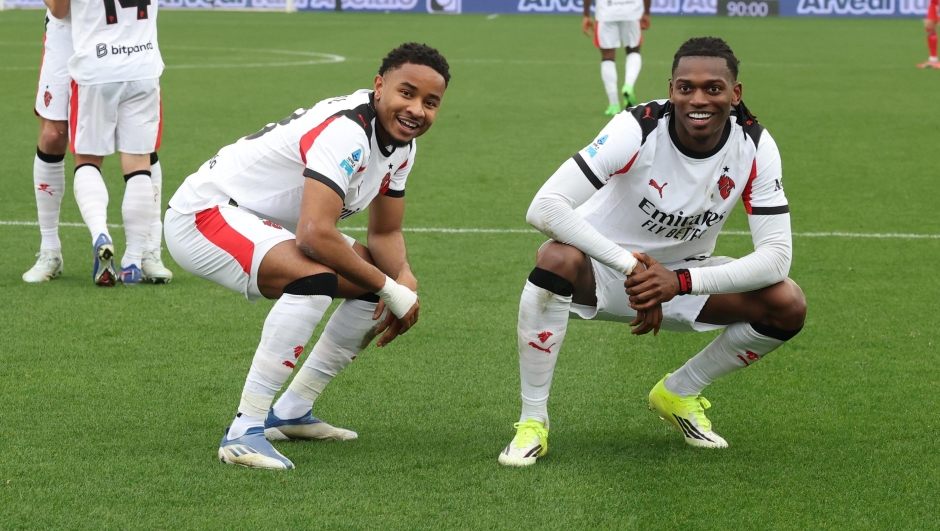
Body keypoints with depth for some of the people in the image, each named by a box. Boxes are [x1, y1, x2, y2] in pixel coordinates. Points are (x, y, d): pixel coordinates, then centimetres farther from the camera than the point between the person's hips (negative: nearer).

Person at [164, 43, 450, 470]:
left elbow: (385, 233, 9)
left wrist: (403, 280, -13)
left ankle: (290, 413, 16)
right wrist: (390, 288, -27)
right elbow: (315, 234, -38)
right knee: (313, 278, -35)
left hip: (267, 225, 10)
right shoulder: (345, 132, -29)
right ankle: (245, 431, -30)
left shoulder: (401, 144, 2)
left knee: (384, 281, 9)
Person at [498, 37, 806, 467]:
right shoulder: (638, 130, -27)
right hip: (602, 268, -3)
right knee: (558, 257, -38)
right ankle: (532, 421, -22)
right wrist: (630, 266, -41)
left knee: (787, 306, -18)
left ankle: (679, 393, 8)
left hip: (682, 274, 4)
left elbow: (776, 255, -21)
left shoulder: (755, 148, -17)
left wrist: (680, 282, -33)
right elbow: (544, 207, -35)